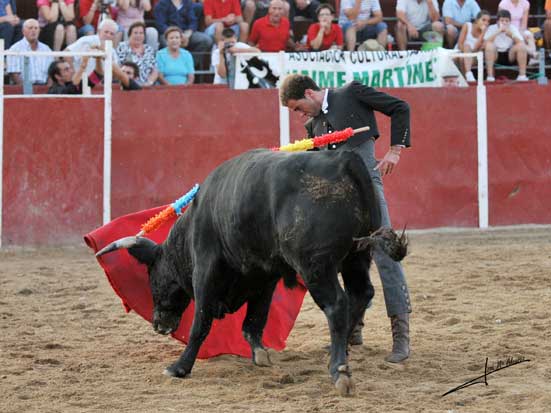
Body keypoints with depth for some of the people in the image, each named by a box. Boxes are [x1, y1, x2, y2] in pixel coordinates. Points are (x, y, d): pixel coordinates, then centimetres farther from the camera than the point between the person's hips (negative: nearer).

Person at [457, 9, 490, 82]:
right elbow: (460, 44, -11)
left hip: (471, 58, 3)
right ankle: (468, 74, -51)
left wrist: (483, 32, -20)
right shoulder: (467, 26, -6)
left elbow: (475, 48, -17)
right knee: (467, 46, -32)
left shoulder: (485, 32, -3)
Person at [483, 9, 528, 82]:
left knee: (521, 46, -23)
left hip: (510, 56, 2)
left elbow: (521, 42, -15)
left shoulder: (513, 28, -1)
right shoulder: (492, 28, -7)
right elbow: (485, 44, -23)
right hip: (496, 55, -2)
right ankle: (490, 75, -30)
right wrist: (498, 32, -30)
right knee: (489, 45, -31)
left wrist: (511, 35, -30)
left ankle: (522, 75, -20)